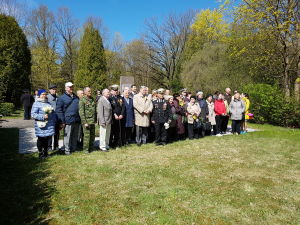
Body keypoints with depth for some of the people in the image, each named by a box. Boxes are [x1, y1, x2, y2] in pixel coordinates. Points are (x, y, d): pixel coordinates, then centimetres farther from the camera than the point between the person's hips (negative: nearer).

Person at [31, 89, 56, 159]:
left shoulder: (48, 103, 16)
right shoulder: (36, 104, -4)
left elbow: (53, 113, 22)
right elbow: (33, 114, -12)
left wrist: (54, 121, 14)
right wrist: (43, 117, -20)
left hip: (49, 125, 6)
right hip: (41, 125, -5)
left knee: (47, 139, 11)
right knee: (41, 139, 2)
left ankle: (45, 152, 23)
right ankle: (40, 153, 16)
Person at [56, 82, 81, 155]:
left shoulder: (76, 97, 16)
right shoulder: (62, 98, -2)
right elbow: (58, 110, -6)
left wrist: (80, 119, 17)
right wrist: (62, 121, -12)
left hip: (77, 121, 6)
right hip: (68, 121, -5)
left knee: (75, 136, 13)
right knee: (67, 136, 1)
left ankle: (74, 148, 25)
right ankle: (67, 150, 12)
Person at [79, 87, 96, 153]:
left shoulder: (92, 99, 13)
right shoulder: (82, 100, -7)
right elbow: (81, 112, -11)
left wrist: (95, 119, 15)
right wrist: (84, 122, -16)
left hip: (92, 121, 6)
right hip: (86, 121, -6)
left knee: (92, 135, 11)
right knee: (87, 136, -4)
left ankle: (91, 148, 24)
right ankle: (86, 150, 8)